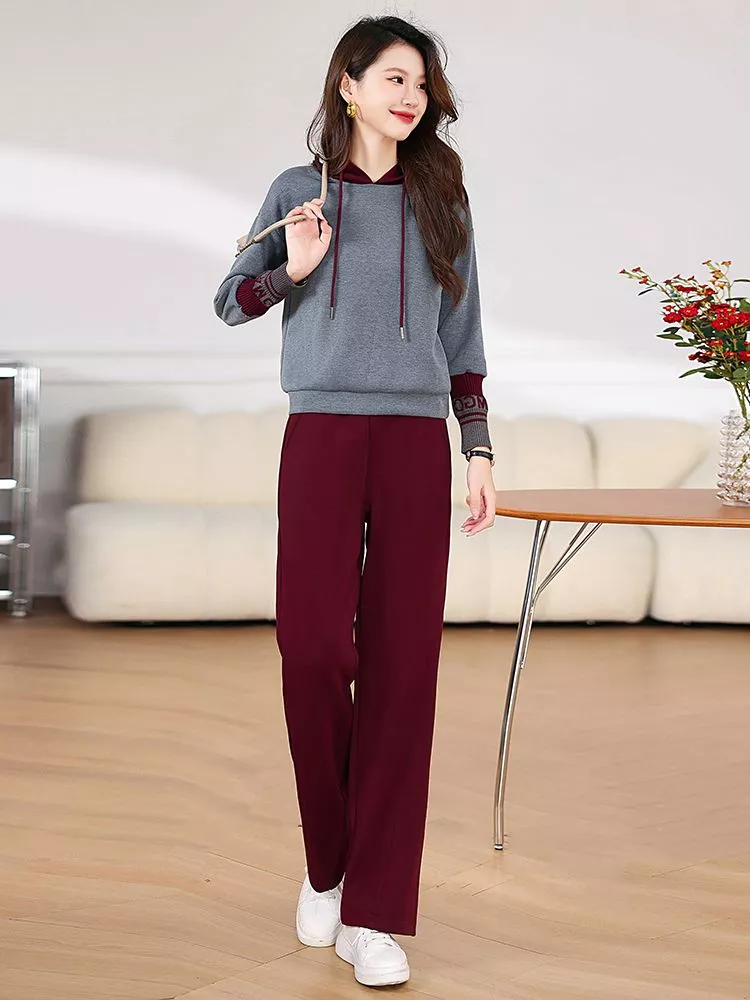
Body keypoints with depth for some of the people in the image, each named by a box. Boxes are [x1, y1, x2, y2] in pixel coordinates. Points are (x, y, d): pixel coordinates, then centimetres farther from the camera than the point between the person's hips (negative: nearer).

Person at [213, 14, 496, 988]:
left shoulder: (440, 200, 12)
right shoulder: (299, 192, 9)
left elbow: (463, 341, 14)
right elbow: (231, 302, 12)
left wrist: (479, 449, 7)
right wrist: (292, 270, -7)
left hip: (415, 441, 1)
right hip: (321, 439, -1)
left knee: (401, 664, -3)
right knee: (311, 645, -10)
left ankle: (374, 914, 1)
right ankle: (328, 860, 15)